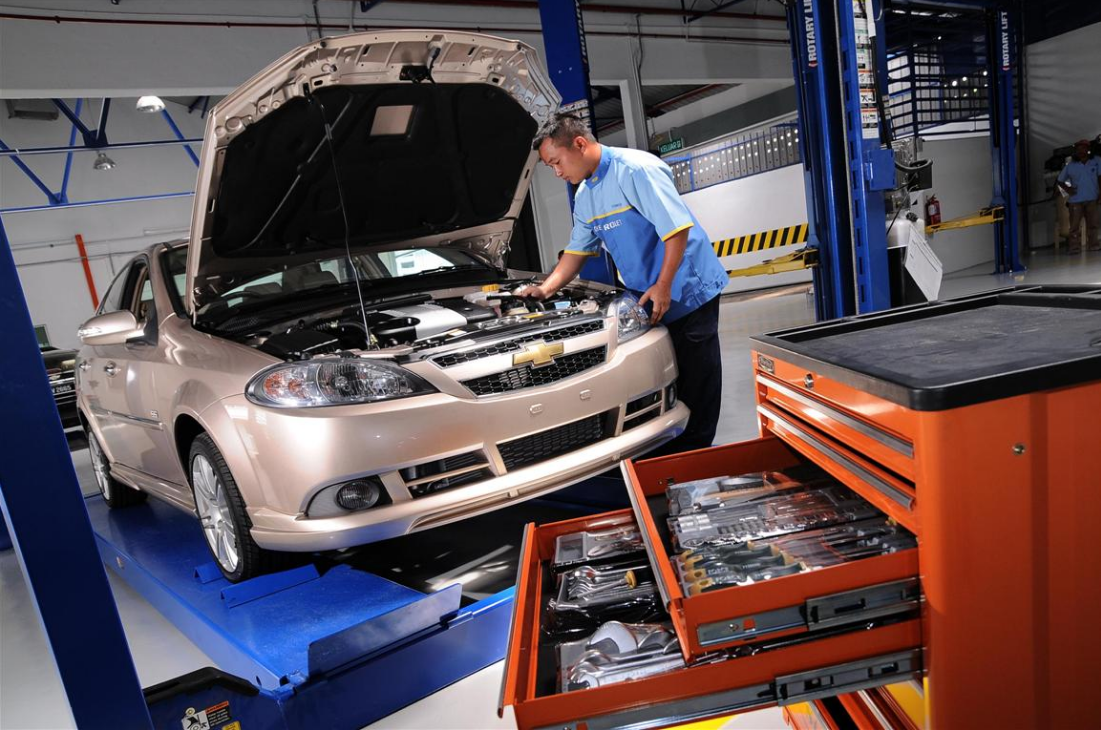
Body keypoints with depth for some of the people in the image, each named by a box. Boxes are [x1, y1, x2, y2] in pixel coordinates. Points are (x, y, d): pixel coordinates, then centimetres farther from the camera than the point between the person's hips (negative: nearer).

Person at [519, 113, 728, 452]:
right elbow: (577, 250, 16)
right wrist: (546, 289, 3)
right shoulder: (584, 196, 10)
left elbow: (677, 229, -21)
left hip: (688, 290, -8)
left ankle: (694, 453, 12)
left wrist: (663, 287, -21)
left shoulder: (637, 169, -17)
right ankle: (668, 446, 22)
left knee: (695, 378, 2)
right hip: (647, 296, 8)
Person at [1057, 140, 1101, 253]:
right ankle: (1074, 246, 1)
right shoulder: (1070, 165, 2)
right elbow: (1060, 180, 10)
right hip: (1075, 200, -1)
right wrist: (1067, 189, -7)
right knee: (1075, 224, -2)